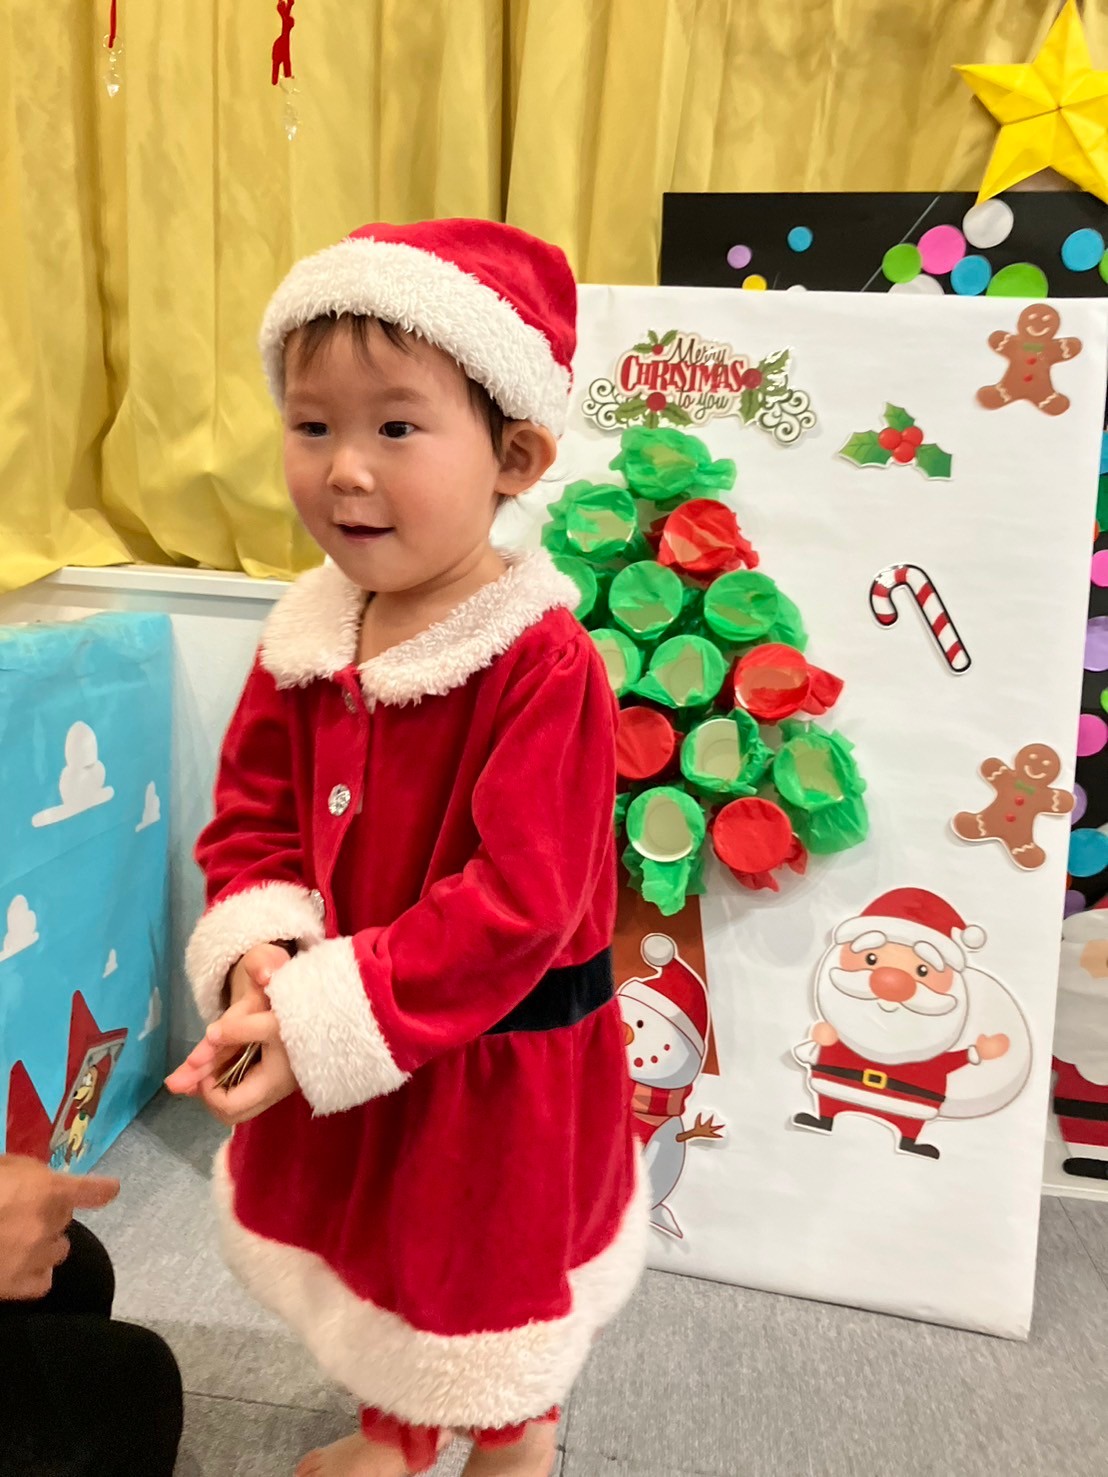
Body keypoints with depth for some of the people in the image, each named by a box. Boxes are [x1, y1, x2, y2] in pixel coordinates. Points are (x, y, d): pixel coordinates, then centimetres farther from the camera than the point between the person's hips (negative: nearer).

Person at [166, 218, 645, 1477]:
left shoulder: (544, 667, -27)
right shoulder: (305, 643, -6)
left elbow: (512, 907, -29)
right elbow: (249, 818, -1)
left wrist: (321, 1019, -29)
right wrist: (260, 955, -19)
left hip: (500, 1068, -6)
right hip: (346, 1055, 6)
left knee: (492, 1273, 22)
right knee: (376, 1256, 30)